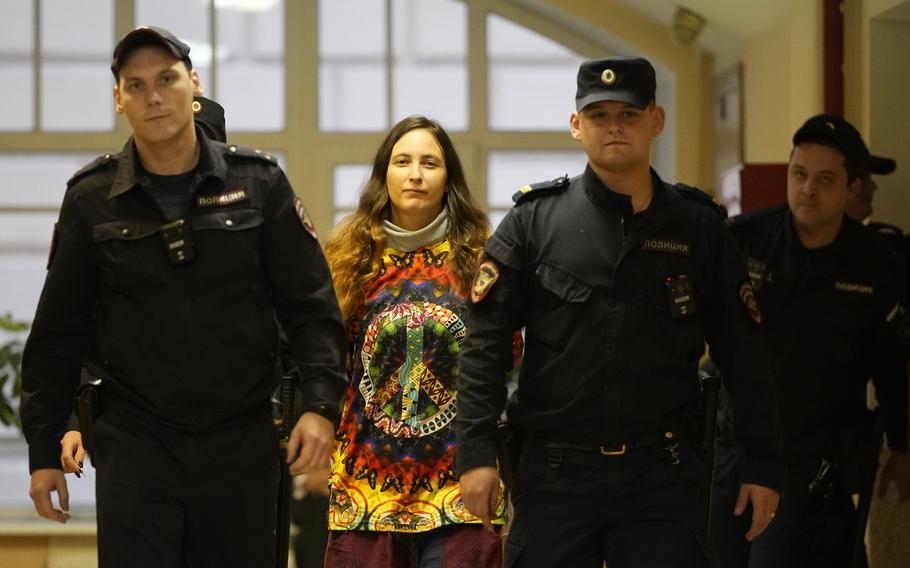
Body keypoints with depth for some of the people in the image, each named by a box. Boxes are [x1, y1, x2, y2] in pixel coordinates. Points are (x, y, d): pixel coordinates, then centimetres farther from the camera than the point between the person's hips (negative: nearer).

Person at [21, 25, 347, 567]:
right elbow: (59, 333, 6)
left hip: (242, 443, 0)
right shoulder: (91, 199, 1)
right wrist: (44, 448, 5)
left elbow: (310, 305, 0)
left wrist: (320, 403, -12)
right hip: (135, 444, 0)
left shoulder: (258, 182, 1)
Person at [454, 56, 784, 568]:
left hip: (663, 474, 0)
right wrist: (477, 452, -8)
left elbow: (743, 354, 7)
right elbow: (486, 342, -1)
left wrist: (764, 464, 4)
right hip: (555, 473, 0)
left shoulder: (699, 227, 5)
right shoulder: (535, 219, 2)